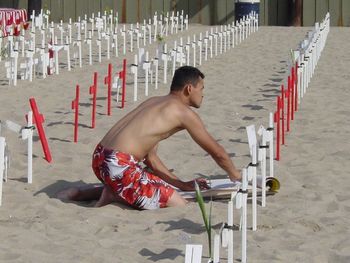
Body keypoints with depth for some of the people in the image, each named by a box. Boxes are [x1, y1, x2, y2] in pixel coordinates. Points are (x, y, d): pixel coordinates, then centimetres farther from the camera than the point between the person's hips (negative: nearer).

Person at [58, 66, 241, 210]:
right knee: (180, 206, -6)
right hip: (119, 166, -9)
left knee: (162, 185, 30)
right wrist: (236, 177, 25)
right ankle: (114, 196, -8)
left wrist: (182, 185, 27)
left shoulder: (154, 102, 24)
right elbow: (217, 152, 7)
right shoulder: (184, 112, -1)